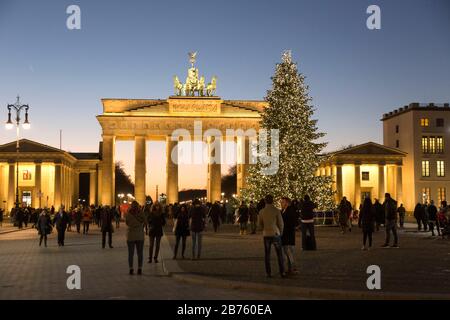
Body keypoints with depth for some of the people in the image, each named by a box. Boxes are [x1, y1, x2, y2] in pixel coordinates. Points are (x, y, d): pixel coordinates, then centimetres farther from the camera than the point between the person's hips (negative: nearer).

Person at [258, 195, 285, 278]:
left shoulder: (261, 211, -2)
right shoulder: (276, 211, -8)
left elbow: (259, 225, 4)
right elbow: (281, 224, -4)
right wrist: (280, 233, 14)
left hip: (266, 235, 2)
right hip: (275, 234, -2)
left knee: (267, 254, 7)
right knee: (279, 254, 6)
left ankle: (268, 273, 5)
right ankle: (282, 272, 4)